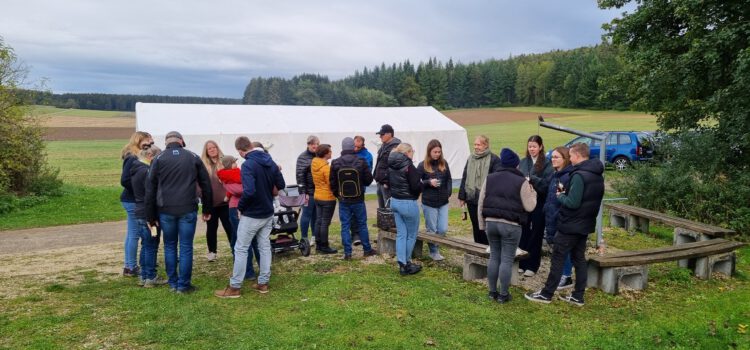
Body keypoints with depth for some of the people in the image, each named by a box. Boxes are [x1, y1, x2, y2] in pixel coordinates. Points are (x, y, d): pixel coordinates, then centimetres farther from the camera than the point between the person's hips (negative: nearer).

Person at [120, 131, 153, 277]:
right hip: (133, 201, -10)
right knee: (135, 234, -3)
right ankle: (131, 267, 6)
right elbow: (124, 180, -22)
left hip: (133, 200, 10)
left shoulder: (136, 158, 12)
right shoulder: (132, 159, -15)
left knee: (132, 234, 14)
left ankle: (129, 265, 22)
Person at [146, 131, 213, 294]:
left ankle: (173, 283, 18)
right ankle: (183, 285, 7)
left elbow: (150, 189, 3)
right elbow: (206, 185, 7)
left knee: (170, 246, 14)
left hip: (165, 210, 1)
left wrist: (151, 216, 7)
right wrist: (207, 209, 14)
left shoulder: (159, 159, 5)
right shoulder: (193, 157, 7)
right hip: (188, 209, -1)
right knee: (186, 247, 5)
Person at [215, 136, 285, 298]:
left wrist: (240, 207, -15)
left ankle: (234, 287, 8)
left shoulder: (248, 165, -20)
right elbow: (281, 185, 9)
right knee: (265, 246, 14)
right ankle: (263, 283, 20)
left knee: (241, 249, 2)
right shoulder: (270, 162, 3)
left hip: (252, 215, -7)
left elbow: (249, 191, -30)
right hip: (268, 213, 7)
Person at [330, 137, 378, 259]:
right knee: (362, 225, 12)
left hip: (343, 200, 1)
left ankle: (347, 253, 6)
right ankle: (367, 249, 21)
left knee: (345, 226, 6)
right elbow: (369, 179, -5)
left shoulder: (335, 163, -8)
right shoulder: (361, 162, -12)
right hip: (358, 200, 0)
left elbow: (332, 182, -2)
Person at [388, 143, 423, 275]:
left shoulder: (391, 165, 6)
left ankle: (402, 264, 11)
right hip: (408, 203, -7)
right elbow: (416, 186, -19)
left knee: (400, 234, 10)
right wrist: (421, 186, 1)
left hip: (394, 201, 7)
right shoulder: (408, 165, -18)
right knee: (411, 235, 8)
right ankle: (407, 264, 16)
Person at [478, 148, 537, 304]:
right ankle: (503, 294, 10)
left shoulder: (489, 179, 8)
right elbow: (529, 206, -6)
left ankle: (492, 292, 20)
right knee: (507, 260, 4)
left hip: (491, 222, 4)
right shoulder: (521, 182, -6)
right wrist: (532, 192, 12)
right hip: (511, 226, -4)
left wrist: (482, 224, 14)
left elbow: (481, 204, 7)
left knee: (494, 257, 14)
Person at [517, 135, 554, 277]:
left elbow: (547, 183, -13)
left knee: (536, 235, 6)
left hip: (539, 204, -4)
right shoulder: (523, 162, 8)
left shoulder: (546, 164, -6)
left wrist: (532, 179, -24)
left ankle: (532, 266, 15)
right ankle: (522, 263, 20)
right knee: (523, 234, 9)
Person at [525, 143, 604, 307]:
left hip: (570, 225, -9)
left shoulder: (579, 175, -22)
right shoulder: (597, 175, 9)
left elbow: (573, 203, -25)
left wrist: (561, 196, -7)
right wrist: (567, 194, 7)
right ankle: (578, 296, 18)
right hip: (585, 225, 9)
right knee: (579, 258, 14)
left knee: (558, 258, 0)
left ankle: (546, 294, 7)